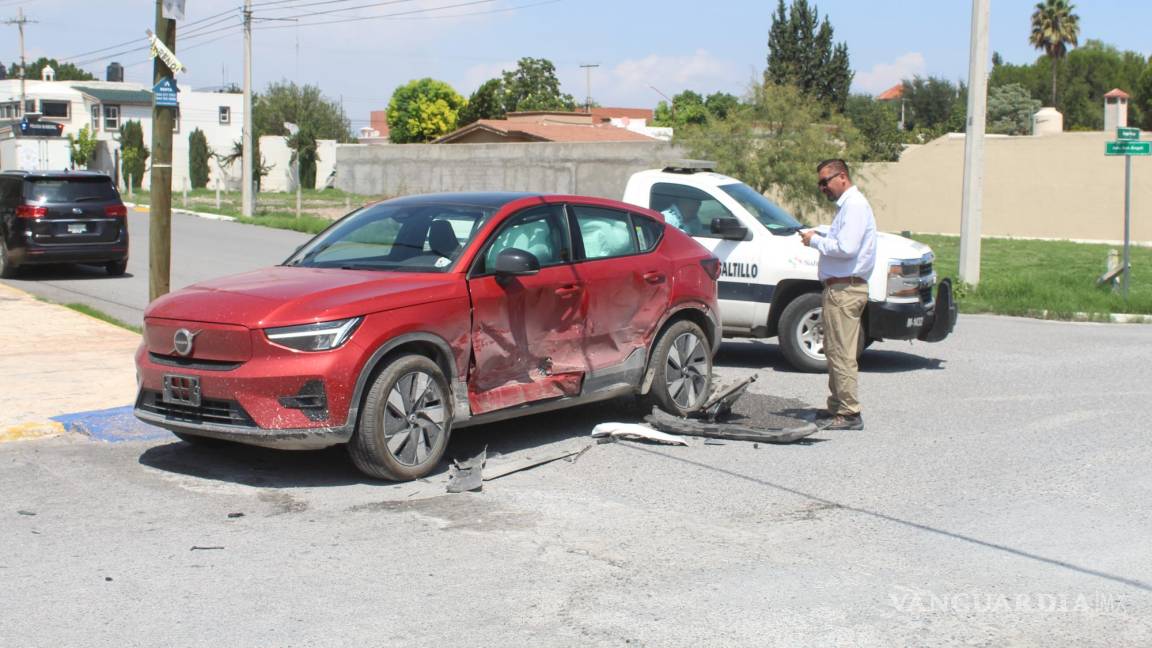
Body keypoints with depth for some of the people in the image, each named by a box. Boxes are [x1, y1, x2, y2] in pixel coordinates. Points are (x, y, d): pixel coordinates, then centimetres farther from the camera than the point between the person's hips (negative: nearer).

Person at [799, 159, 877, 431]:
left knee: (841, 353, -9)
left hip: (844, 290, -11)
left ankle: (849, 413, -6)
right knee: (835, 351, 15)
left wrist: (815, 240, -10)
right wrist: (820, 237, 6)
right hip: (840, 288, 11)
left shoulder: (854, 205, -12)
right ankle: (838, 408, 21)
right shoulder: (847, 205, 20)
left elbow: (846, 248, -22)